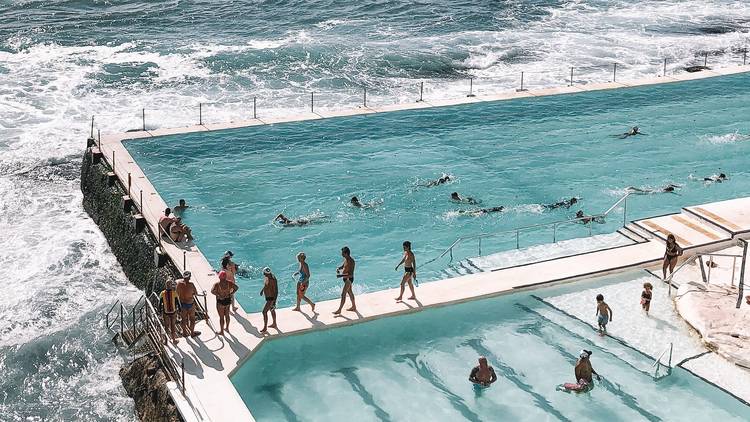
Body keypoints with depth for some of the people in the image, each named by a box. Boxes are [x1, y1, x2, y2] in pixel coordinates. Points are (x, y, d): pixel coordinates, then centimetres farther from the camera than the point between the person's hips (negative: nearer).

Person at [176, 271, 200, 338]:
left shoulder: (179, 282, -13)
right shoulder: (191, 284, -25)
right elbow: (196, 293, -11)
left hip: (182, 302, 4)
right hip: (190, 303, -4)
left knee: (183, 318, 20)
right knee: (192, 318, 16)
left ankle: (184, 332, 36)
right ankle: (192, 333, 30)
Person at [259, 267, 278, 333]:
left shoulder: (273, 280, -29)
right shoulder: (267, 277, -4)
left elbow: (276, 291, -28)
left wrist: (274, 301, -30)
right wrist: (262, 290, 30)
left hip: (271, 298, -9)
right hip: (268, 297, 9)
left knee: (264, 311, -9)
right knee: (272, 310, 24)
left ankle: (265, 329, -2)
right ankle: (274, 324, 42)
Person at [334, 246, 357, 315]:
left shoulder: (351, 262, -26)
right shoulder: (346, 259, 3)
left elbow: (350, 274, -29)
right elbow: (343, 266, 20)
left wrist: (341, 275, -36)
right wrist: (338, 268, -2)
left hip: (349, 279, -10)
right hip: (346, 278, 10)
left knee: (343, 294, -6)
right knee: (350, 292, 21)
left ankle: (339, 310, -1)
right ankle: (354, 307, 35)